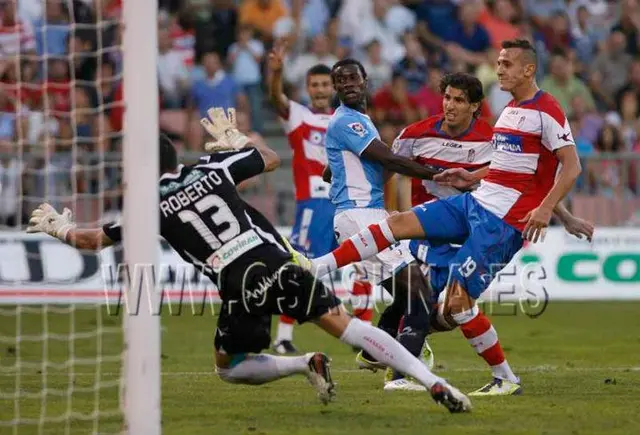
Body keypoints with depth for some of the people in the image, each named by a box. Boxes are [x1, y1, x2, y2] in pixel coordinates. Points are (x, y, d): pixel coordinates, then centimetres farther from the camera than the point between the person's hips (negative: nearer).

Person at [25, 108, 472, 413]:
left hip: (241, 288, -3)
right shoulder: (212, 168, 12)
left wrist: (60, 227, 39)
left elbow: (96, 240, 19)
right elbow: (272, 159, 27)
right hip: (278, 264, 3)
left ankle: (305, 363, -6)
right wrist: (234, 138, 42)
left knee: (229, 366, 20)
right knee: (344, 323, 1)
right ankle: (433, 382, -14)